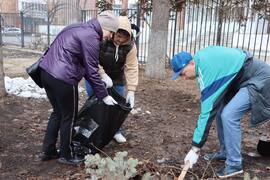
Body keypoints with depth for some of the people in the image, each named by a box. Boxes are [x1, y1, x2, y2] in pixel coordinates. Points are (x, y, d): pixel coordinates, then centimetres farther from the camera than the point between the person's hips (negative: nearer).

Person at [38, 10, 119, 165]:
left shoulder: (79, 28, 17)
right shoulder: (91, 37, -12)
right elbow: (91, 71, -13)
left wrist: (101, 77, 20)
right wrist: (104, 95, -4)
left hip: (47, 72, 10)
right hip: (63, 79, -9)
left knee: (58, 113, 21)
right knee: (69, 117, 7)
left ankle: (48, 151, 31)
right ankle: (66, 156, 24)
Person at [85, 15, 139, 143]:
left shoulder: (130, 46, -17)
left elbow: (131, 68, -20)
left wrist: (131, 91, -27)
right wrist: (103, 75, -36)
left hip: (117, 79, 2)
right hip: (95, 76, -2)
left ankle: (116, 131, 27)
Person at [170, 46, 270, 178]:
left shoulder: (208, 69, -29)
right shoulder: (201, 58, -3)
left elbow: (207, 110, -29)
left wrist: (195, 148, -25)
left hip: (259, 78, -10)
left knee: (228, 115, -20)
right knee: (220, 111, 5)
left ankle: (234, 164, -6)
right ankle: (225, 152, 18)